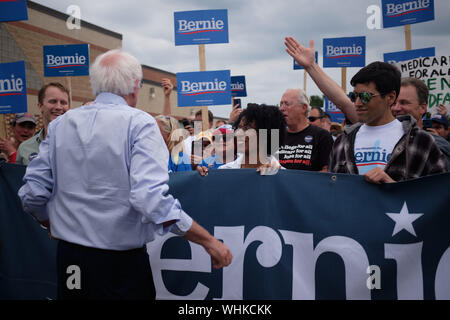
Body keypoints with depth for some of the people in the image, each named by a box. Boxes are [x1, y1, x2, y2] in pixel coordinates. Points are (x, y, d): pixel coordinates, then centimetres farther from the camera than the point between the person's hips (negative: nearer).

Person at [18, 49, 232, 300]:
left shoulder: (60, 124, 3)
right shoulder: (139, 123, -13)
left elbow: (32, 194, 3)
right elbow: (152, 198, -26)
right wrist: (210, 242, -19)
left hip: (68, 256, 5)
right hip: (121, 261, -4)